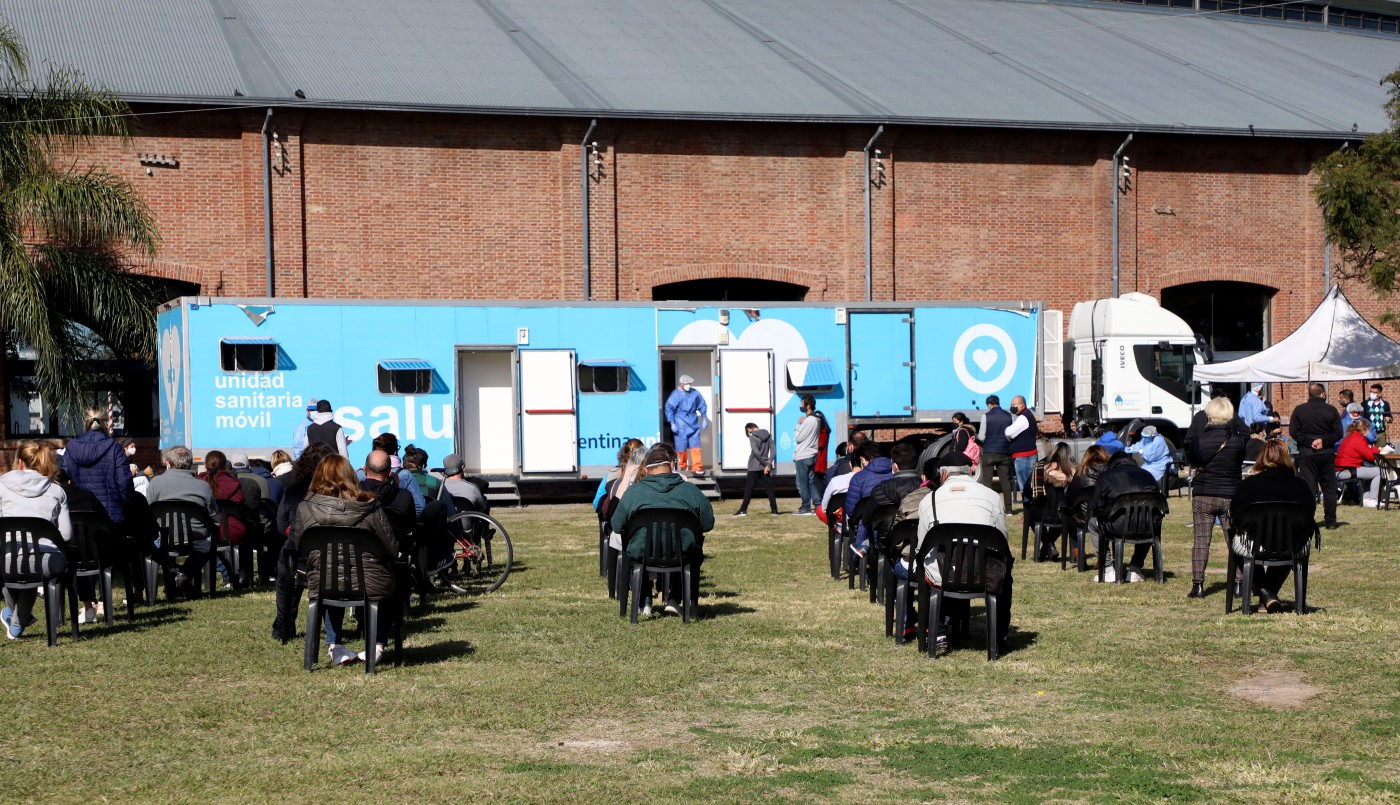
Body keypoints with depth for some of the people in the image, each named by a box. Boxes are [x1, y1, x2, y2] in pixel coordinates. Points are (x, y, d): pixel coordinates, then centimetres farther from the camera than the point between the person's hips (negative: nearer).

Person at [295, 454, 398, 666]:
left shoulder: (305, 508, -6)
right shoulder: (369, 507, -10)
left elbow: (299, 548, 8)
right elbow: (392, 549, -4)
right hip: (371, 585, -2)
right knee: (394, 585, 32)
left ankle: (335, 647, 31)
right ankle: (377, 645, 22)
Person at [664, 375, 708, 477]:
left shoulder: (695, 393, 5)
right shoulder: (676, 394, -7)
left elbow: (702, 405, 17)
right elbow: (669, 409, -6)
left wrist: (704, 419, 14)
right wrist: (672, 423, -10)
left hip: (694, 424, 3)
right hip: (681, 425, -3)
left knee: (695, 447, -3)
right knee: (682, 447, 1)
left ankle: (697, 468, -5)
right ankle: (683, 467, 17)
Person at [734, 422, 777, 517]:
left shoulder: (753, 437, -9)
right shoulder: (768, 436, 7)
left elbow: (756, 452, -18)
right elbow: (772, 450, 0)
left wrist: (765, 463, -10)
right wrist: (768, 464, -7)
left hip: (754, 467, -4)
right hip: (765, 467, 4)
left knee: (749, 488, -1)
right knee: (769, 488, 8)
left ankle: (743, 510, -5)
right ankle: (774, 510, 3)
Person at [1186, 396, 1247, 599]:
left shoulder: (1200, 440, -9)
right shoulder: (1238, 439, -6)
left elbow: (1192, 461, 6)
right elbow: (1241, 460, 10)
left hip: (1203, 495, -1)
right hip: (1231, 496, 1)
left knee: (1201, 540, 3)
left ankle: (1198, 585, -1)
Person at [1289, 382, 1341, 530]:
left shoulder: (1299, 410, 0)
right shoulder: (1331, 410, 0)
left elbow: (1293, 432, -6)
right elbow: (1338, 433, -4)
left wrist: (1308, 442, -7)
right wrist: (1324, 441, -7)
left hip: (1306, 454, 0)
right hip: (1327, 453, 0)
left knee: (1308, 488, 0)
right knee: (1329, 488, 9)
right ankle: (1330, 521, 10)